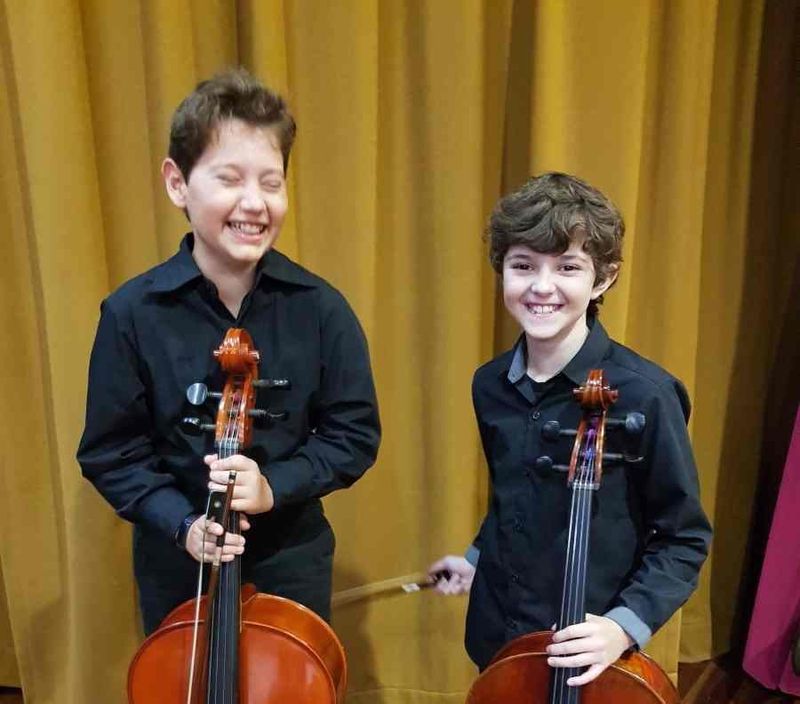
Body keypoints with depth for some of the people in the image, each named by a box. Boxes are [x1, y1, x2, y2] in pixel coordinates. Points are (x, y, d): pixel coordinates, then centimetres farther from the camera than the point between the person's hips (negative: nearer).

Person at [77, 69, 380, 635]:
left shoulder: (318, 307, -14)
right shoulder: (132, 313, -15)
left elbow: (355, 433, -8)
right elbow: (110, 453, -7)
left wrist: (276, 486, -21)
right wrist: (181, 523, -19)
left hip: (292, 558, 0)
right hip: (176, 565, 1)